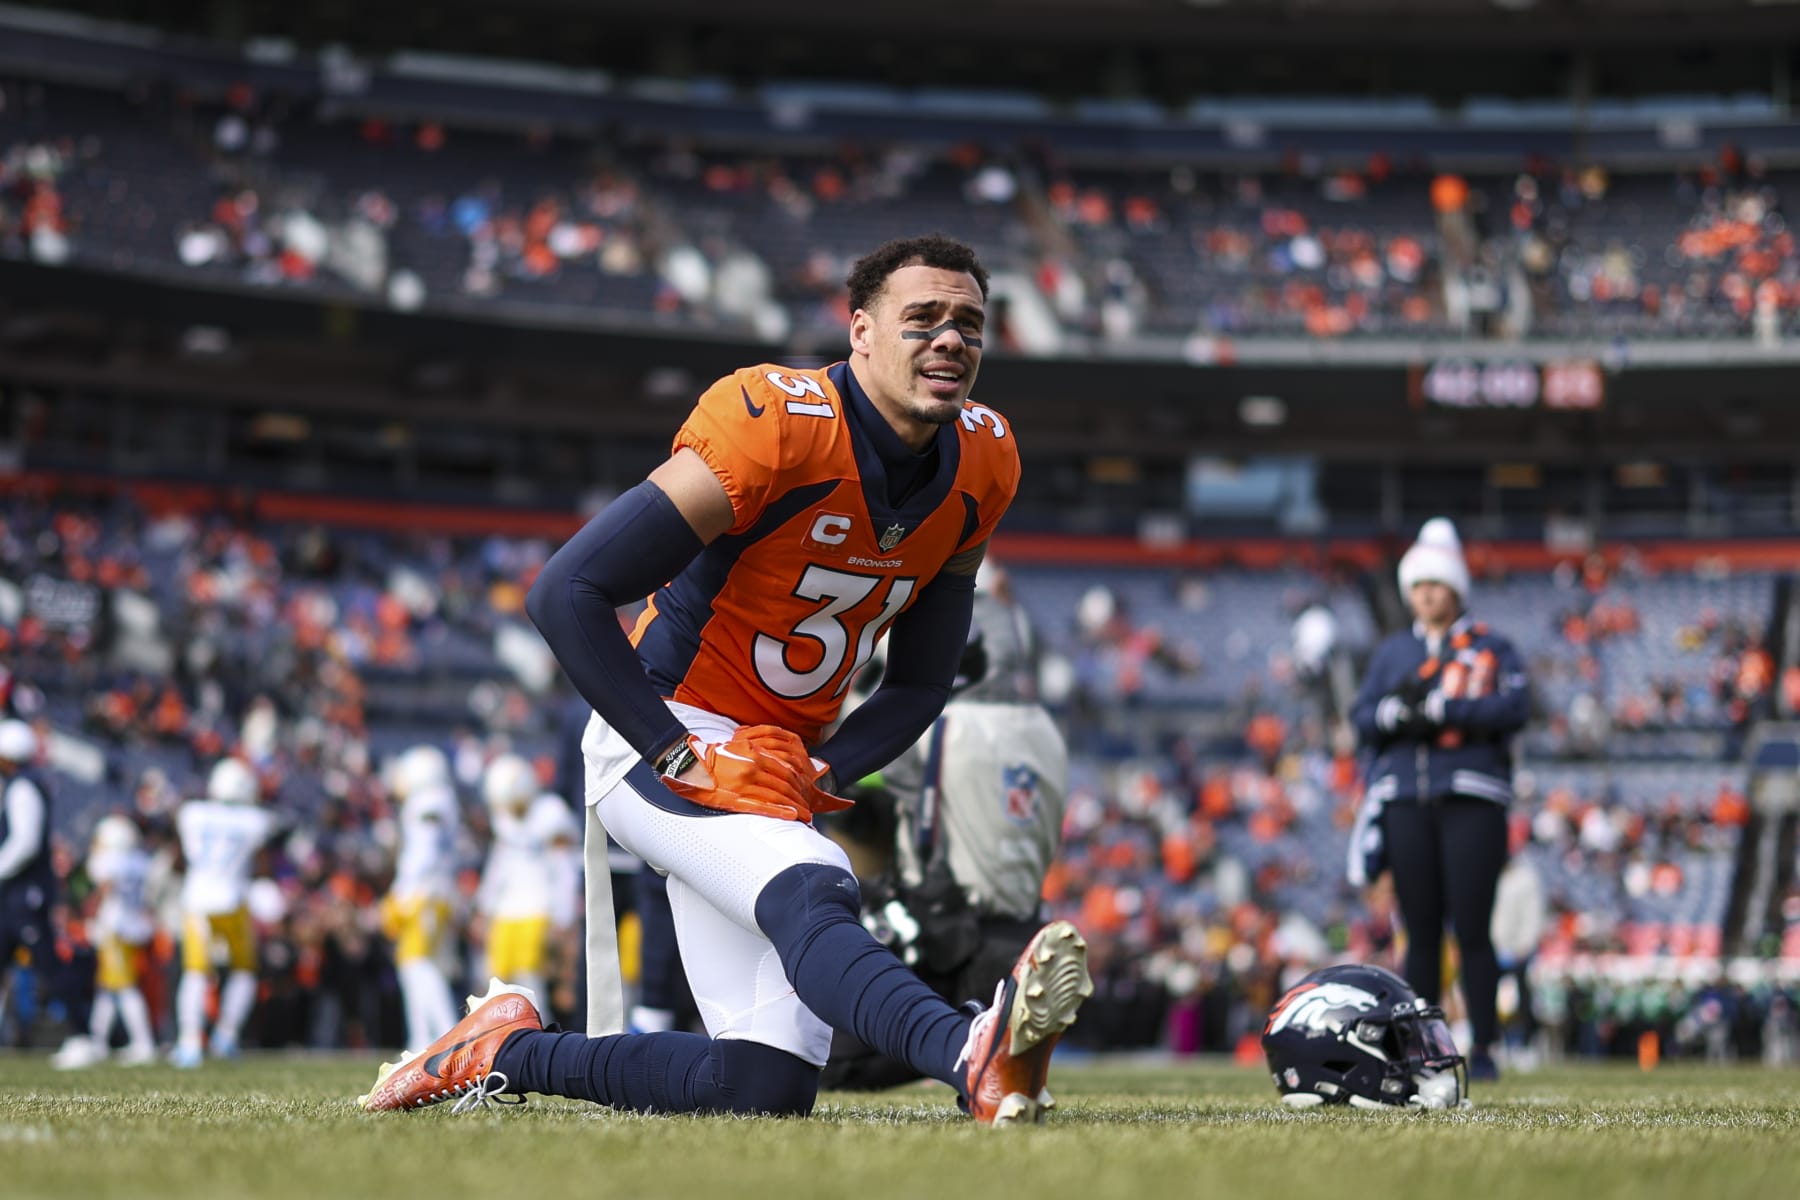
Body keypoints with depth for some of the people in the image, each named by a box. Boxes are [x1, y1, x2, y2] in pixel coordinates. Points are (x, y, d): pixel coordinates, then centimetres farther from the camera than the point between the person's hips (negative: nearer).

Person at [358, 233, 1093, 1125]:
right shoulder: (776, 425, -20)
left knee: (766, 1084, -1)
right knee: (813, 897, -36)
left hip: (774, 768, 7)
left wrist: (823, 773, -7)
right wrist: (680, 755, -22)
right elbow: (566, 594, -20)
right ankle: (977, 1060, -59)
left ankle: (505, 1054, 17)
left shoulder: (981, 466, 2)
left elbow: (920, 682, 12)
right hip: (660, 742, -7)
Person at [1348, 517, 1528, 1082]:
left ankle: (1483, 1050, -1)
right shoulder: (1392, 651, 18)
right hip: (1404, 801, 3)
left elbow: (1514, 708, -9)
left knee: (1472, 929, -6)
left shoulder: (1492, 648, 7)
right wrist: (1394, 710, -11)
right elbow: (1361, 719, 11)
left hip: (1471, 799, -3)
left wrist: (1440, 708, -15)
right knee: (1420, 931, 4)